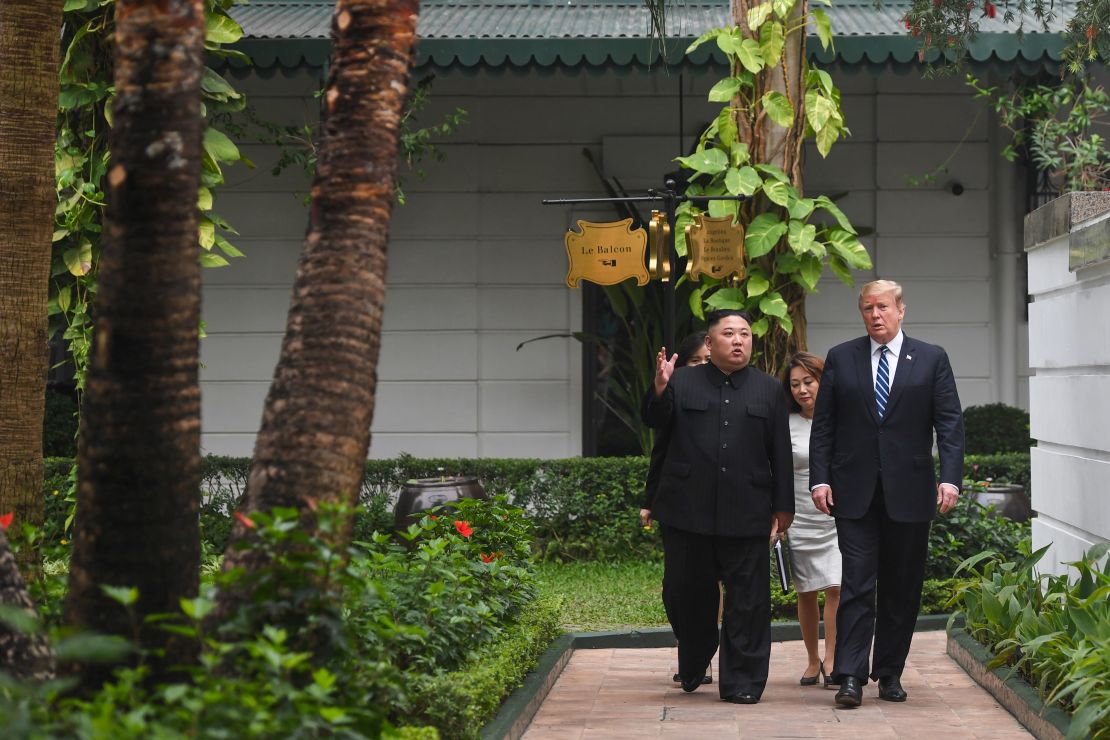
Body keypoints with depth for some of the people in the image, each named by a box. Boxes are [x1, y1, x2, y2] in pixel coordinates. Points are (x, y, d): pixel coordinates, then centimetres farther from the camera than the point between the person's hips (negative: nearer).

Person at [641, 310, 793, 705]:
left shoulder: (769, 390, 8)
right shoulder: (683, 382, 7)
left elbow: (780, 451, 8)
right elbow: (655, 421, -6)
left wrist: (783, 505, 5)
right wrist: (660, 389, -25)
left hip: (745, 516, 0)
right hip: (688, 511, 0)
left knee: (747, 599, 0)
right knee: (686, 592, 9)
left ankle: (741, 682, 7)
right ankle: (693, 666, 32)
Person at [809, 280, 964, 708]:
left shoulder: (931, 359, 6)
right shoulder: (841, 358, 8)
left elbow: (950, 423, 0)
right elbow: (823, 425, 6)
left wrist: (950, 477, -12)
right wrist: (820, 479, -4)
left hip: (908, 492, 1)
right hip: (854, 491, -1)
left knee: (902, 588, 7)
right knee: (857, 584, -6)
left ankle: (890, 673, 18)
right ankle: (851, 676, -6)